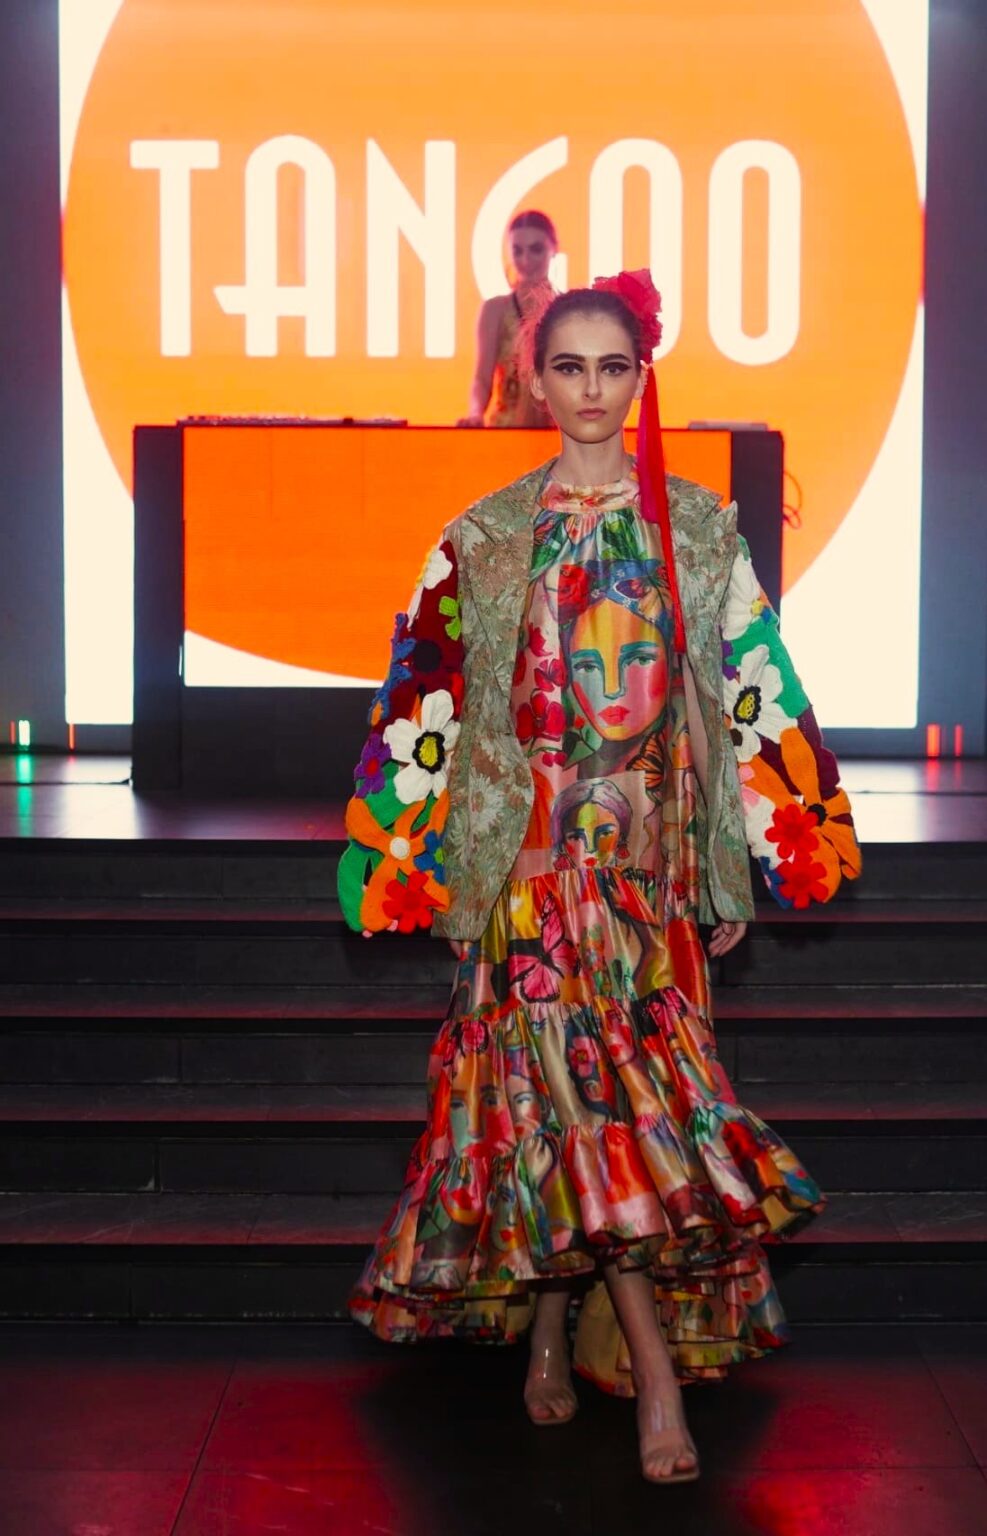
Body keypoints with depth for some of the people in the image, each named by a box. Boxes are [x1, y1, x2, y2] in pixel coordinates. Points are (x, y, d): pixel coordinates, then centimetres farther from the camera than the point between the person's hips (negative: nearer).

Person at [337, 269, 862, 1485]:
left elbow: (753, 691, 6)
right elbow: (429, 703, 5)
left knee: (564, 1089, 5)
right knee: (576, 1079, -8)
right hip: (532, 857, -1)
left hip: (654, 854, 1)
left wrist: (748, 866, 3)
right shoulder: (484, 538, 4)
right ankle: (658, 1376, -4)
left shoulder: (699, 528, 6)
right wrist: (420, 864, 3)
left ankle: (551, 1327, 24)